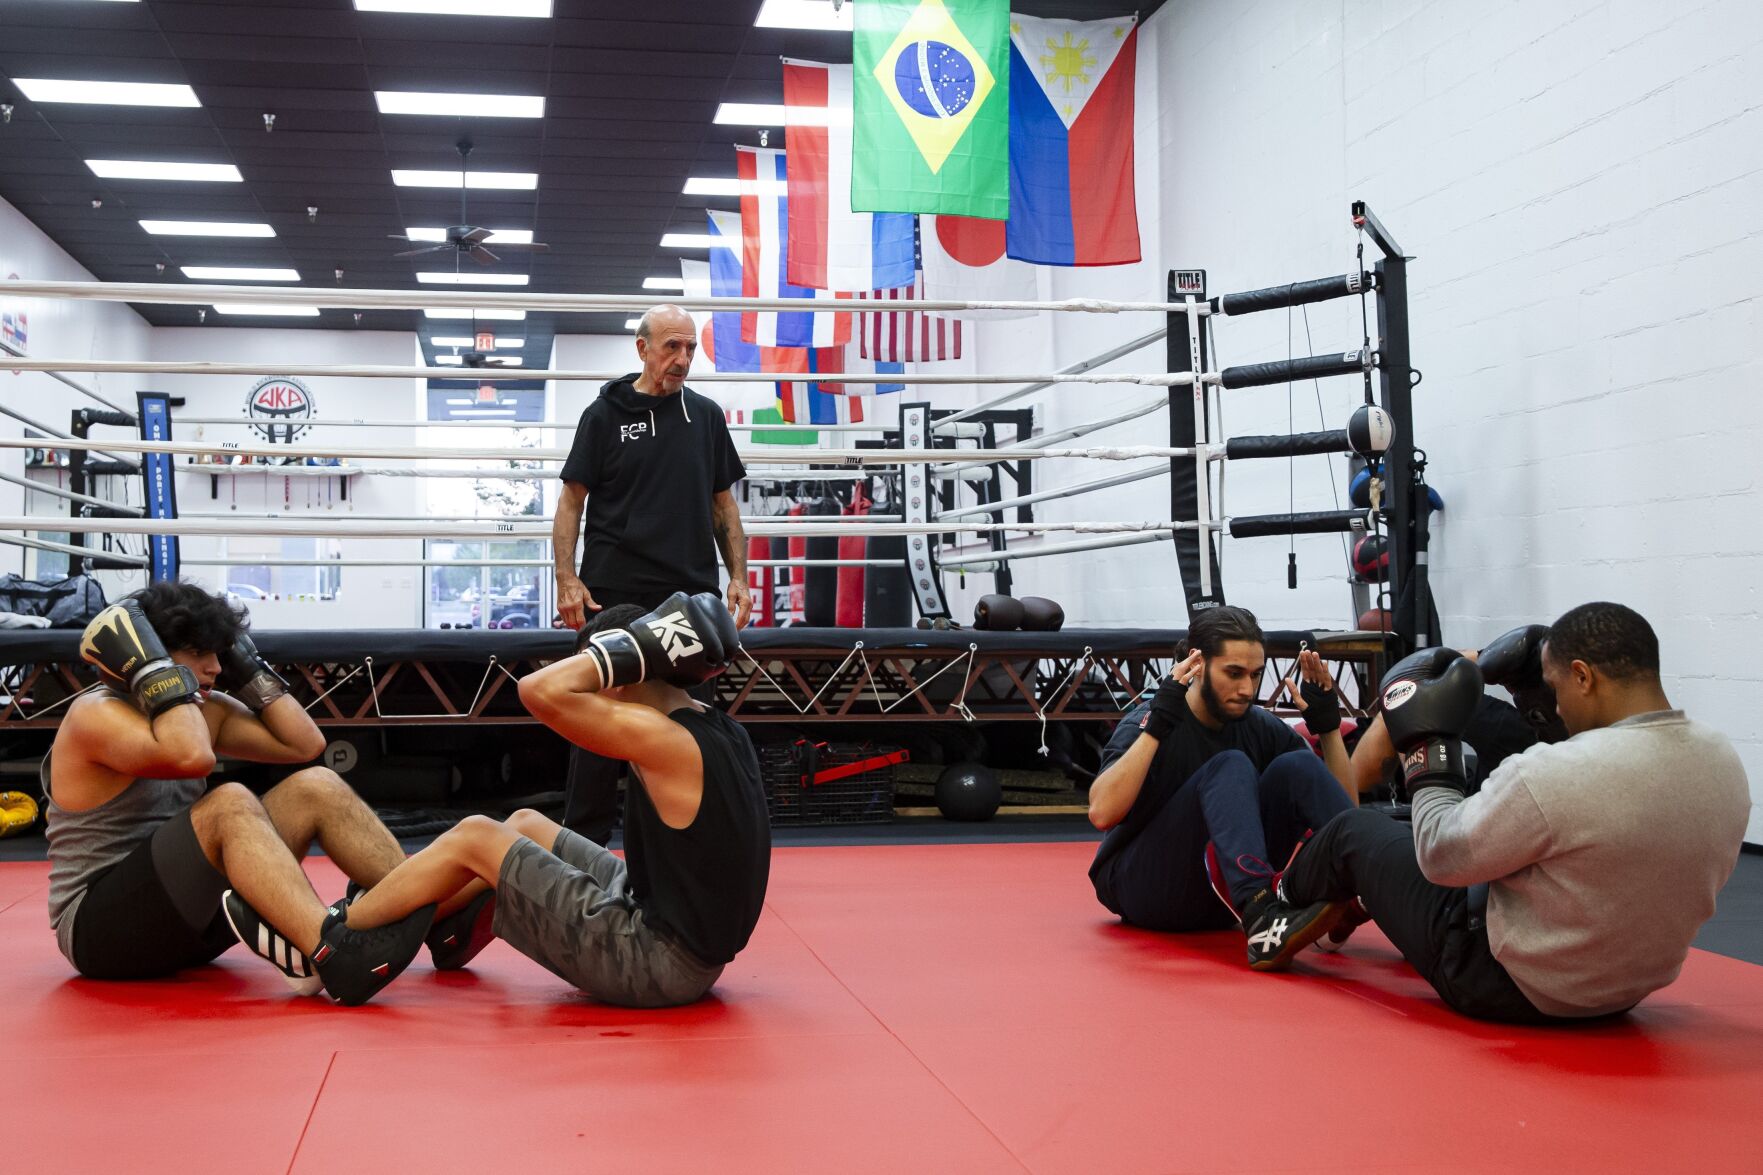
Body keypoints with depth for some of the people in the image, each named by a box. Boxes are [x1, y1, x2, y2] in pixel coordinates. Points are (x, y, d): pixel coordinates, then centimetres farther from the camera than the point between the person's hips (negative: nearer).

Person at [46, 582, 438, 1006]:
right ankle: (337, 958, -49)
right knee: (230, 804, -33)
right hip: (100, 925, -8)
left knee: (317, 788, -5)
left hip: (188, 912, 8)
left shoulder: (204, 709, 10)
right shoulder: (96, 715, -14)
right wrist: (150, 669, -24)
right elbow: (192, 757, -34)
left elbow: (305, 744, 5)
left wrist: (247, 670, 3)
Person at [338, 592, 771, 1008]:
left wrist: (641, 647, -20)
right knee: (524, 825, 21)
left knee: (474, 838, 0)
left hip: (664, 962, -9)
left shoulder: (664, 739, -23)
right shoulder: (723, 729, 3)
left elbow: (540, 691, -30)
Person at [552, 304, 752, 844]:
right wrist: (568, 582, -9)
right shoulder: (605, 415, 1)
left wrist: (738, 577, 6)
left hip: (692, 597, 4)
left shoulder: (706, 415, 11)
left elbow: (724, 504, 15)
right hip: (615, 595, -3)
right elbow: (572, 501, 1)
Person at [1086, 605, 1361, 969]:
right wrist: (1157, 724, -33)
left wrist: (1328, 724, -10)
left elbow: (1343, 806, 1)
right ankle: (1262, 922, -49)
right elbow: (1102, 813, -29)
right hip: (1139, 888, -5)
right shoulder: (1151, 722, -12)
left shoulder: (1261, 728, 3)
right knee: (1230, 768, -28)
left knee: (1297, 767, -15)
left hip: (1225, 893, 5)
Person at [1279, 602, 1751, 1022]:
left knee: (1353, 830, 13)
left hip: (1508, 988, -7)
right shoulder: (1726, 763, -11)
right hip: (1622, 991, 7)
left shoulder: (1552, 773, -34)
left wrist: (1427, 748, -6)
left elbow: (1442, 856, -19)